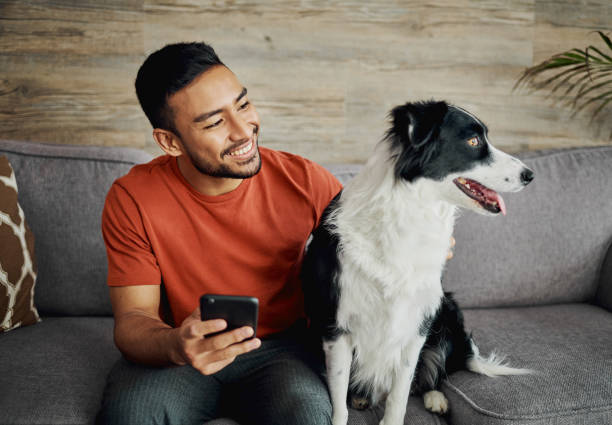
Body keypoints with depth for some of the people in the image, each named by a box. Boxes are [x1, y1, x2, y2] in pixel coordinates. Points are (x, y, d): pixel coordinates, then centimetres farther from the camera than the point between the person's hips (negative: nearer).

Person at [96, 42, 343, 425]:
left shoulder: (303, 181, -12)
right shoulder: (132, 201, -13)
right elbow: (132, 318, -13)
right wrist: (176, 346, -37)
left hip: (280, 350, 1)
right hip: (173, 356, 0)